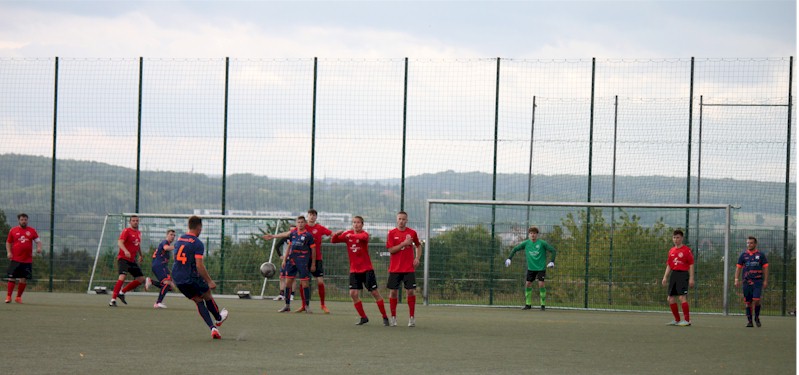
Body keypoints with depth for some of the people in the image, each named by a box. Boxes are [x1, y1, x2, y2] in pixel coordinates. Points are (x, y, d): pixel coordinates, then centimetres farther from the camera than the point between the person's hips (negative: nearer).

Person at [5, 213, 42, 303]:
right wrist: (9, 252, -3)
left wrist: (39, 248, -12)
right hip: (15, 259, -1)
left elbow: (38, 241, 8)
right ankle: (8, 296, 2)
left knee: (24, 279, 1)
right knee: (12, 278, -3)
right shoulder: (13, 230, 6)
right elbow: (8, 242, 12)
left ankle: (18, 297, 13)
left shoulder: (32, 230, 7)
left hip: (27, 260, 1)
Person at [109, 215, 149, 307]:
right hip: (123, 259, -8)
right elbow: (120, 242, -23)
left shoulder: (138, 233, 15)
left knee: (141, 279, 5)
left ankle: (122, 292, 14)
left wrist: (140, 255, 39)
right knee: (122, 277, -26)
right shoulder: (126, 231, -9)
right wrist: (125, 251, -40)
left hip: (132, 260, 8)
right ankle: (113, 300, -26)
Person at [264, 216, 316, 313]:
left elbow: (313, 250, 1)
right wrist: (284, 259, 17)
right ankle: (287, 306, 12)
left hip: (303, 261, -5)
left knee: (304, 283, -7)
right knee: (288, 282, 4)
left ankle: (307, 305, 3)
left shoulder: (308, 235, -2)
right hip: (291, 260, 5)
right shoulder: (293, 233, 11)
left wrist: (313, 264, -1)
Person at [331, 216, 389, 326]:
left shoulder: (364, 234, -9)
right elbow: (333, 241, 1)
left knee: (375, 292, -3)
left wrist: (352, 235, -45)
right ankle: (363, 318, 8)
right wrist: (336, 234, -19)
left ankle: (385, 317, 8)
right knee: (353, 294, -6)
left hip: (367, 269, -4)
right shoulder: (348, 234, 4)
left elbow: (363, 237, -33)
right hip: (354, 270, 4)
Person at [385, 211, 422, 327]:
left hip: (409, 268, 0)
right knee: (393, 291, 1)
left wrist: (417, 258, 4)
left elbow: (418, 245, 19)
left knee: (411, 291, -6)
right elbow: (391, 250, -8)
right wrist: (404, 243, -17)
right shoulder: (391, 233, 0)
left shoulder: (412, 233, 4)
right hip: (395, 268, 0)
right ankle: (393, 317, 13)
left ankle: (411, 317, 2)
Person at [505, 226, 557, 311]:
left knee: (541, 284, -13)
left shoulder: (542, 243, -10)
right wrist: (509, 258, 1)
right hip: (531, 268, 4)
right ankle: (528, 304, 14)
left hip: (541, 268, -4)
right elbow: (515, 249, 11)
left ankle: (543, 305, -3)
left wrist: (552, 262, -14)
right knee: (528, 284, 2)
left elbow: (553, 251, -6)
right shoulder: (526, 243, 1)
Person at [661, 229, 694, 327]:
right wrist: (665, 277, 11)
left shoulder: (686, 250, -5)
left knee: (682, 297, -16)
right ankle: (677, 320, 18)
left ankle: (687, 320, -9)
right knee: (671, 298, 7)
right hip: (673, 274, 7)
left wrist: (691, 278, -11)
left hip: (683, 274, -7)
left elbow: (691, 265, -5)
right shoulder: (671, 251, 14)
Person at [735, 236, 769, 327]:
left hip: (758, 281, -2)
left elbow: (765, 268, 7)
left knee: (756, 300, -14)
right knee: (748, 302, 2)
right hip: (747, 281, 2)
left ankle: (757, 317, 7)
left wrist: (765, 281, 0)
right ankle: (749, 321, 9)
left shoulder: (760, 255, 5)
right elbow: (738, 267, 10)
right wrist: (737, 279, 0)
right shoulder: (743, 255, 9)